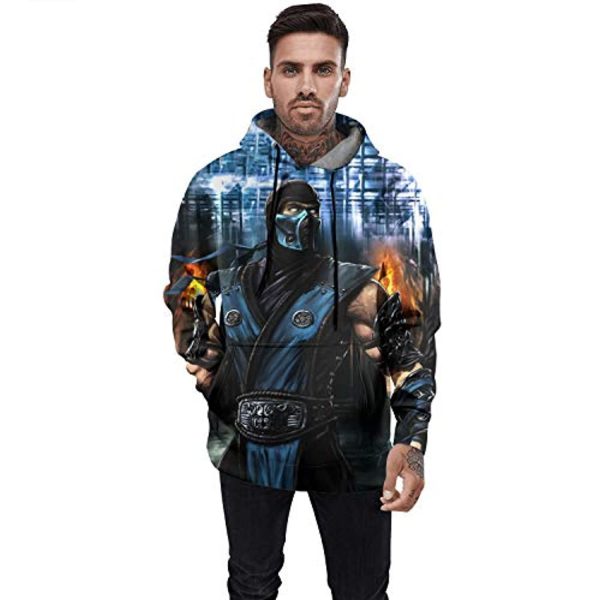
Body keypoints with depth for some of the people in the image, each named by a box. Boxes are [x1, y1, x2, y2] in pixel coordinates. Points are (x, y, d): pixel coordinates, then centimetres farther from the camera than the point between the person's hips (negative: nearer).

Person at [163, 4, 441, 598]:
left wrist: (412, 438, -11)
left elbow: (416, 324, -4)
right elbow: (187, 303, 5)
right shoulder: (217, 184, -4)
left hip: (355, 437, 0)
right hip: (247, 431, 1)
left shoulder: (394, 190, -5)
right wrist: (205, 385, -6)